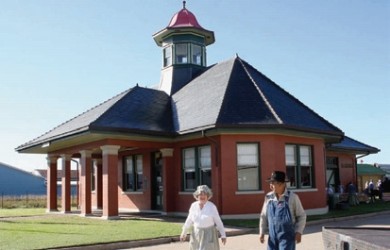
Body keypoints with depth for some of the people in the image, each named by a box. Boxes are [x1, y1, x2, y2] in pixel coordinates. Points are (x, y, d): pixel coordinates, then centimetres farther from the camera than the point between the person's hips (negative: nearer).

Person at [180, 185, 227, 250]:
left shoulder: (212, 206, -12)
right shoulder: (193, 206, -3)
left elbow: (218, 221, -6)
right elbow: (189, 220, 7)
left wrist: (223, 235, -6)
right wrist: (184, 233, 8)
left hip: (209, 234, -4)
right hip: (197, 234, 4)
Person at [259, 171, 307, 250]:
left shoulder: (292, 197, -9)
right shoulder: (268, 197, 2)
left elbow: (301, 216, -1)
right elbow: (264, 216, 11)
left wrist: (299, 232, -9)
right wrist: (262, 232, 6)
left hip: (287, 237, -4)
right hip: (272, 237, 4)